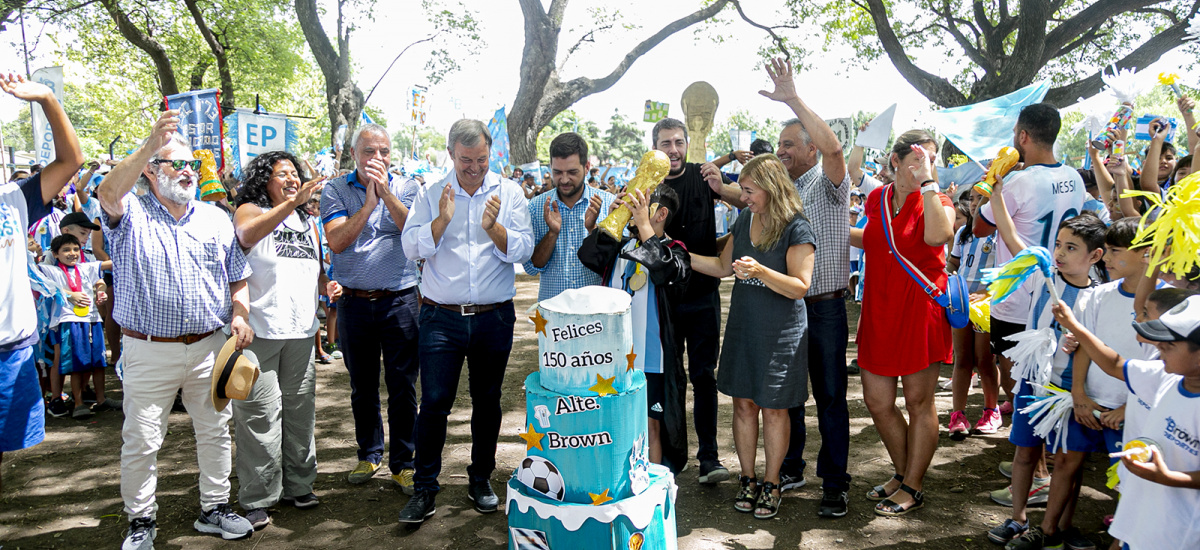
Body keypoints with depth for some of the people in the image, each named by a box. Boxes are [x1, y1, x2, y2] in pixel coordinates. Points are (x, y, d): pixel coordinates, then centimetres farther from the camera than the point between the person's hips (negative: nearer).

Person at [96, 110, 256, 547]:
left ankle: (214, 509, 27)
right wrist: (149, 146, -38)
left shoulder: (216, 220, 10)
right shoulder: (130, 216, -1)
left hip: (209, 347, 3)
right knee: (141, 442, 5)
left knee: (215, 432, 11)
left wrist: (240, 315, -3)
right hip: (149, 350, -3)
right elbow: (108, 193, -26)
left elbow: (238, 277, 15)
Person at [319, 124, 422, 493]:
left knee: (403, 386, 2)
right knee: (362, 386, 13)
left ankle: (403, 463, 14)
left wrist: (385, 192, -19)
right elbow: (336, 241, -10)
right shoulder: (335, 190, 3)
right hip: (355, 302, 1)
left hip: (399, 300, -1)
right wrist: (369, 201, -15)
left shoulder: (407, 188, 3)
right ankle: (369, 454, 30)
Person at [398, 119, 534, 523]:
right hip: (442, 318, -1)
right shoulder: (430, 195, 4)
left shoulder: (509, 193, 3)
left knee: (487, 400, 11)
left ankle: (481, 479, 28)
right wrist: (442, 220, -19)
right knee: (434, 402, -3)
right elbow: (412, 248, -5)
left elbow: (524, 250, -5)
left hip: (494, 318, 1)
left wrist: (493, 227, -21)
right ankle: (425, 488, 10)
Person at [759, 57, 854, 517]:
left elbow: (833, 147, -27)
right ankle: (790, 469, 30)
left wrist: (793, 100, -31)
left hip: (824, 307, -6)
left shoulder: (829, 185, -6)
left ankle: (834, 483, 13)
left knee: (830, 396, 2)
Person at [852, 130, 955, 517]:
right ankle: (903, 473, 31)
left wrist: (927, 181, -26)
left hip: (920, 308, -5)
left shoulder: (936, 201, -6)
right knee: (877, 401, 9)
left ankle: (913, 488, 20)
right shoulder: (877, 199, 7)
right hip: (879, 310, 5)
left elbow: (937, 235, -30)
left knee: (919, 401, 6)